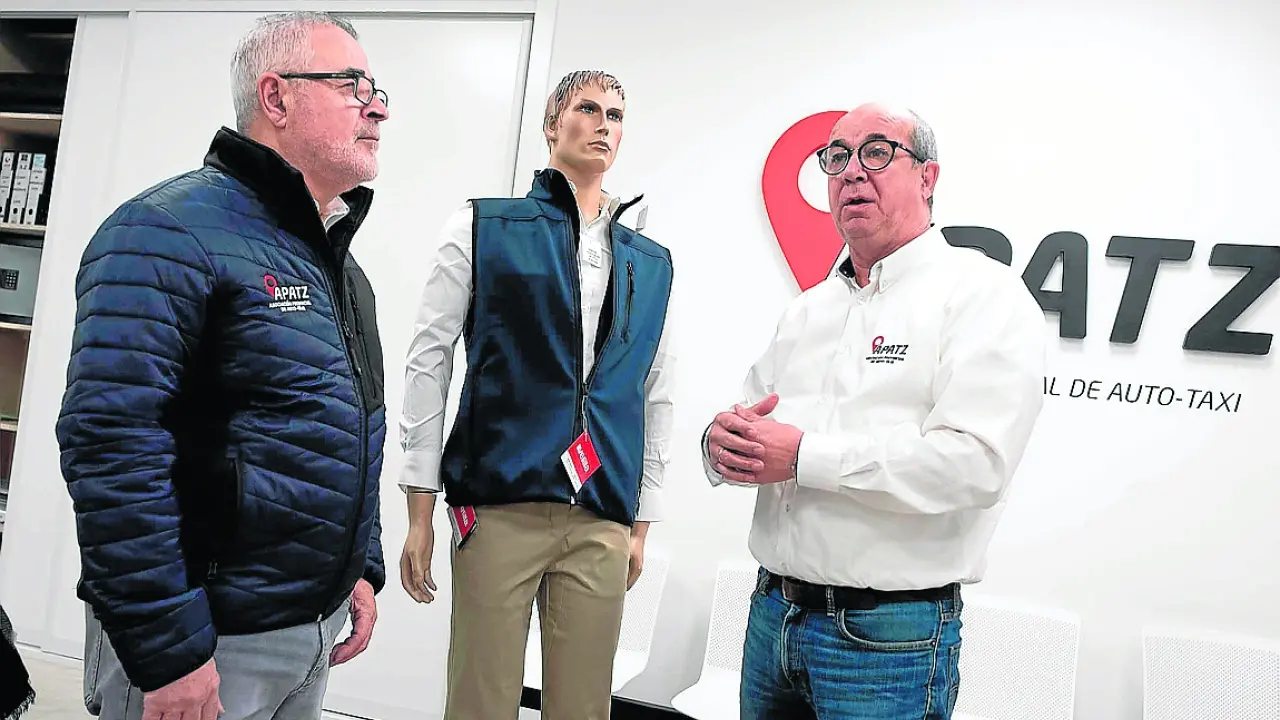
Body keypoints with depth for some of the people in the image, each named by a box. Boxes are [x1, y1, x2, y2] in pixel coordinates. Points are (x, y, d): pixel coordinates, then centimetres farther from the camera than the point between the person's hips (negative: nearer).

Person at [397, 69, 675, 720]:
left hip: (603, 524, 3)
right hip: (499, 507, -3)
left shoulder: (651, 263, 14)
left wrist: (641, 525, 14)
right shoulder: (485, 228, 4)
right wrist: (420, 512, -4)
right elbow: (428, 360, 1)